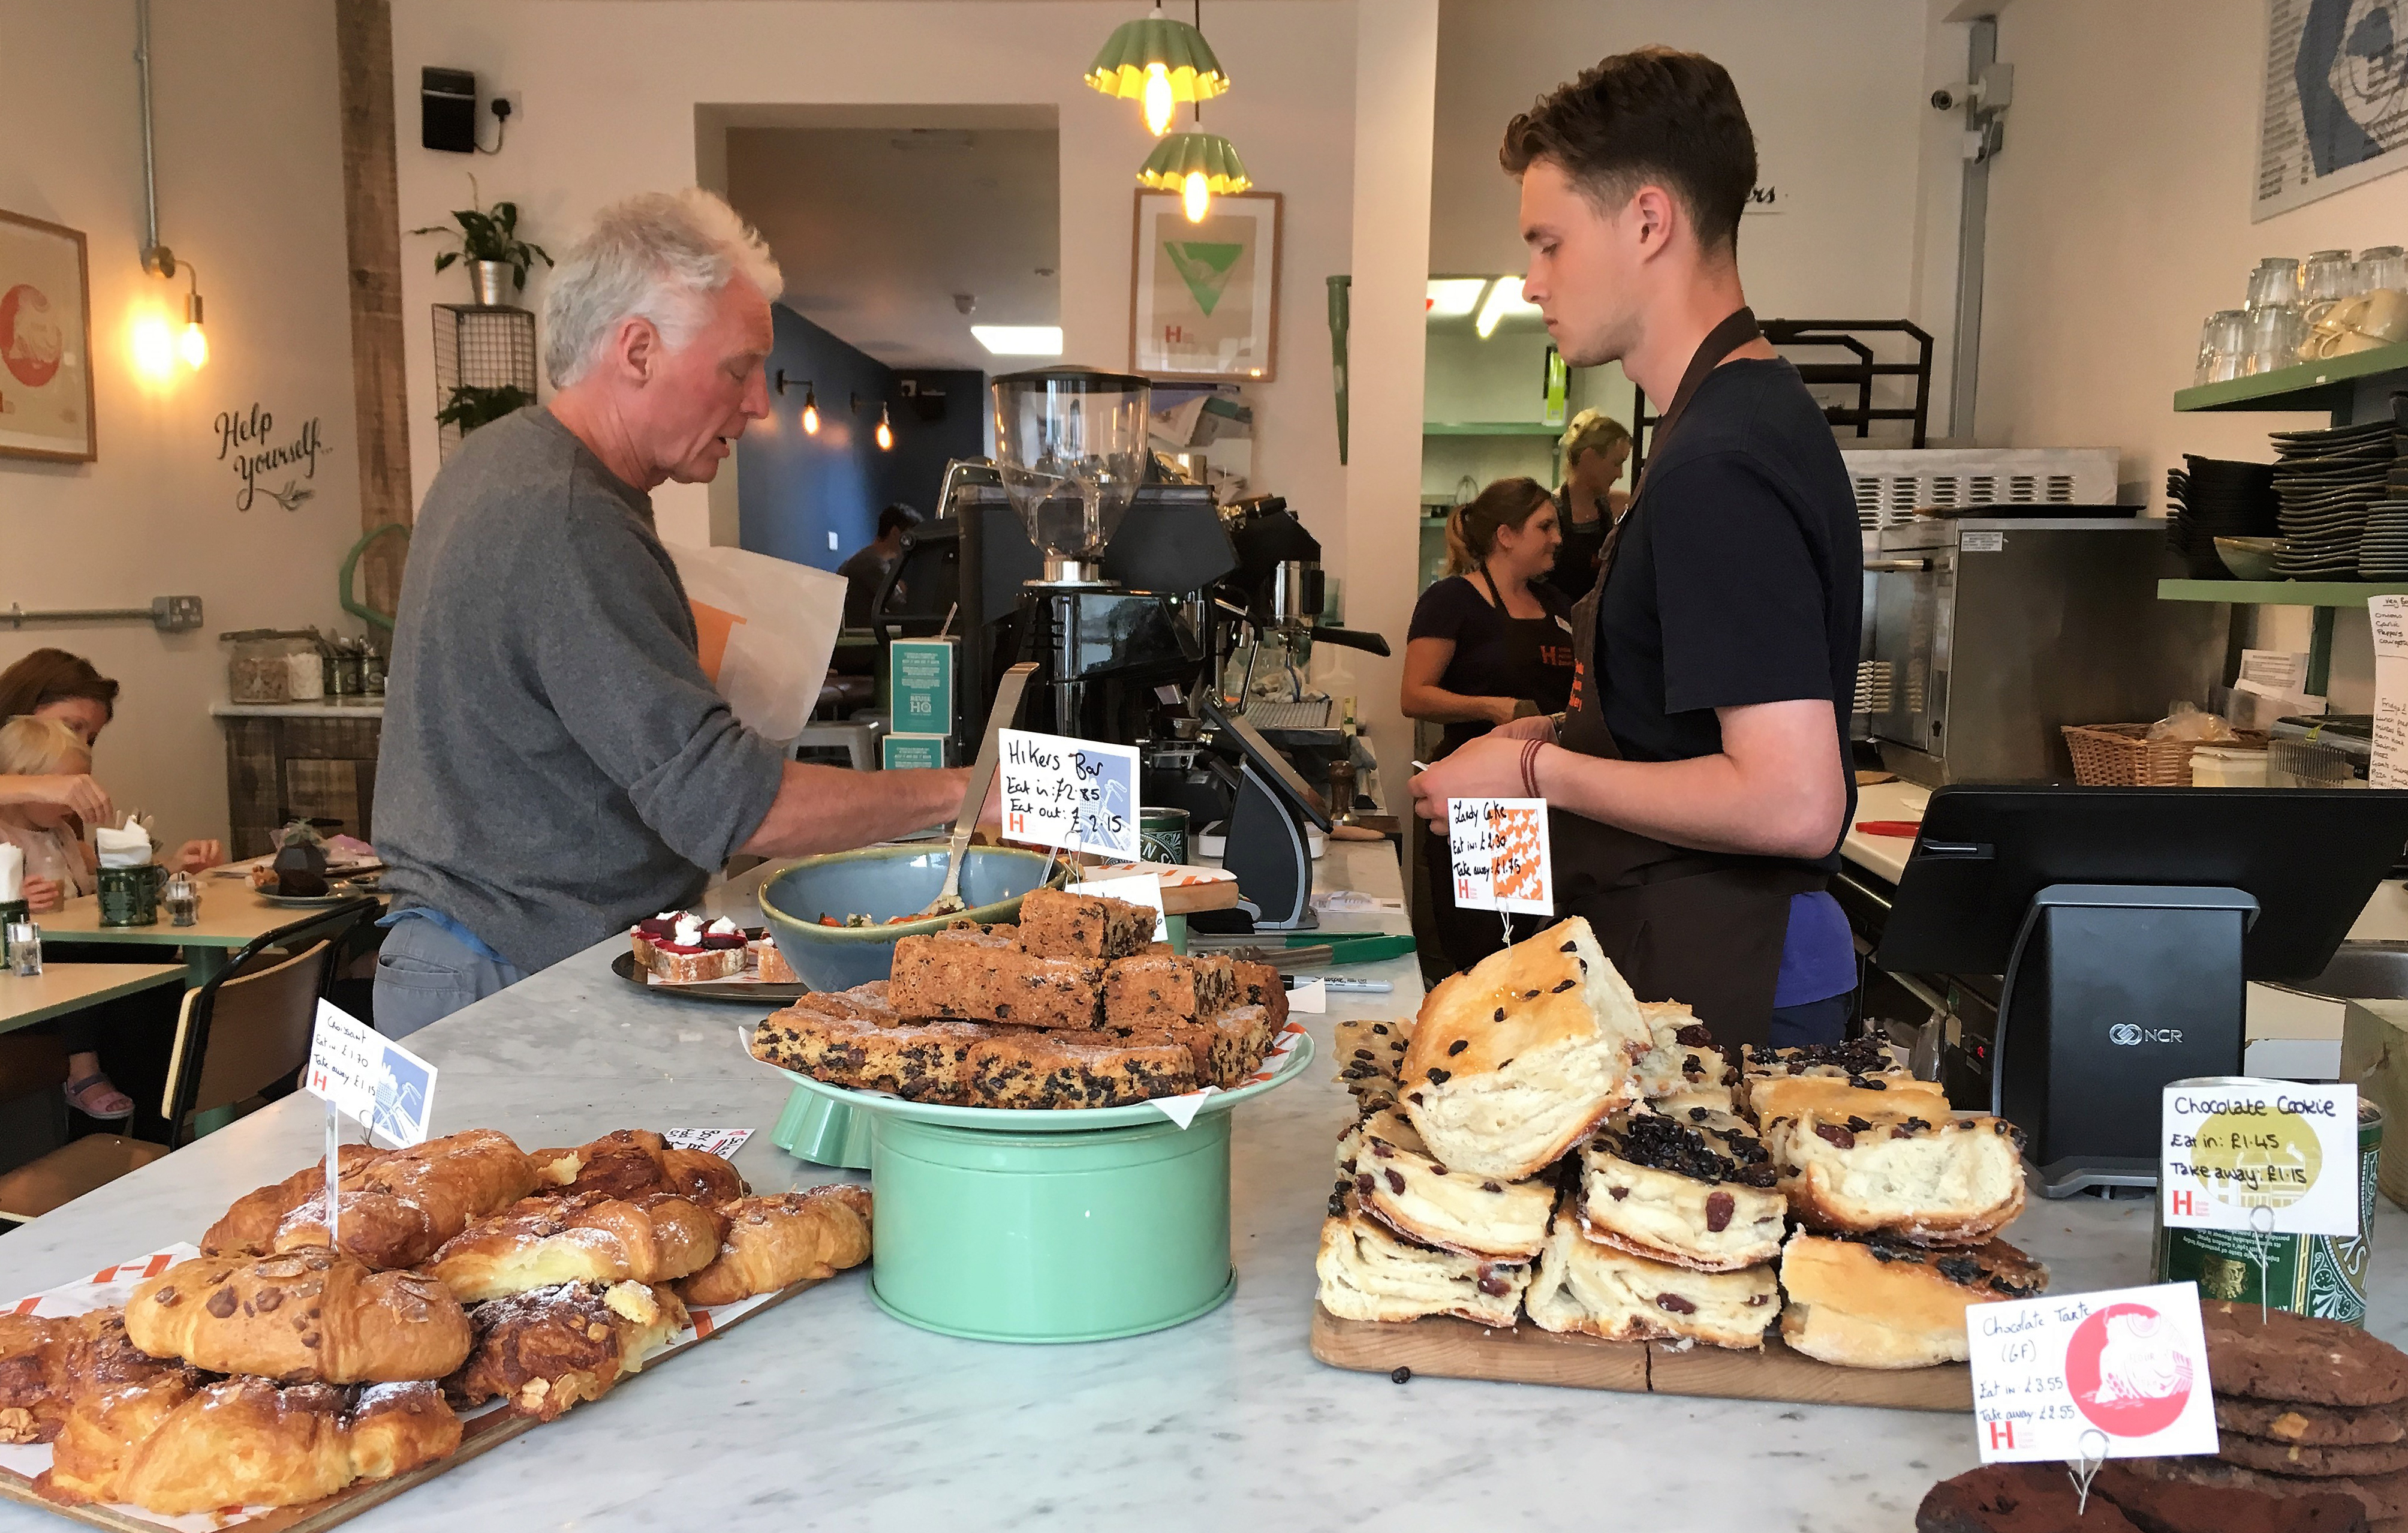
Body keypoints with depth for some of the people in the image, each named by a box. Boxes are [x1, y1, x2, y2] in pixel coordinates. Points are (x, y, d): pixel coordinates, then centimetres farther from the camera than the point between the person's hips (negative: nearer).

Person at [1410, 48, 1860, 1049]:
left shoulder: (1716, 464, -21)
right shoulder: (1760, 413, 11)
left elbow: (1793, 801, -27)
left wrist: (1540, 772, -16)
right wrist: (1564, 738, 10)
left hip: (1713, 989, -10)